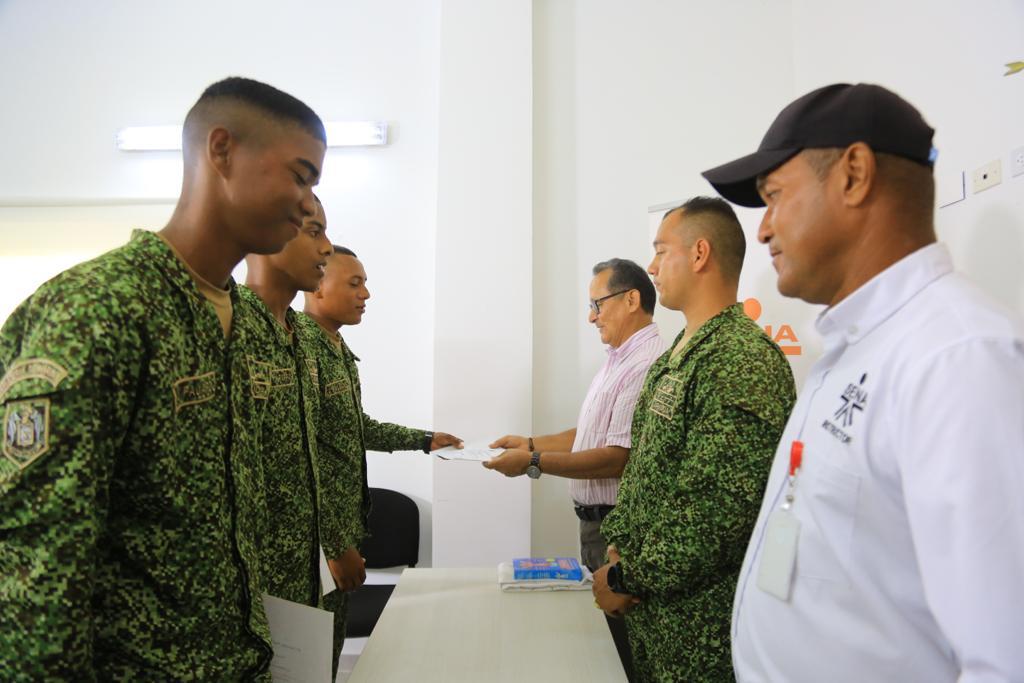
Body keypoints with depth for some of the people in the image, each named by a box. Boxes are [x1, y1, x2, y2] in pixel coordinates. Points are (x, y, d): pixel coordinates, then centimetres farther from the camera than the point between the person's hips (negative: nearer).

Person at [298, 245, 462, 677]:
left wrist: (424, 440, 19)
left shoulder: (340, 350, 11)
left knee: (334, 639, 19)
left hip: (345, 525, 9)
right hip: (320, 535, -9)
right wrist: (337, 545, -21)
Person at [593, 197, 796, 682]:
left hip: (701, 623, -8)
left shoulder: (744, 362, -22)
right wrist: (619, 549, 2)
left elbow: (718, 512, -26)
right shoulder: (676, 356, 10)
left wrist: (626, 579, -16)